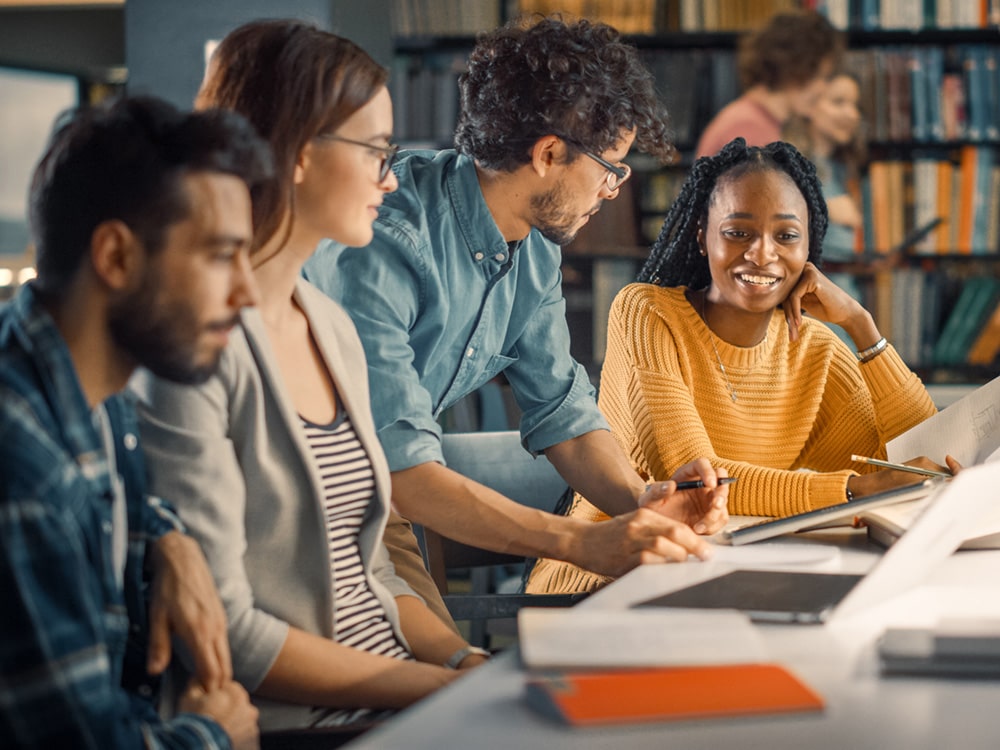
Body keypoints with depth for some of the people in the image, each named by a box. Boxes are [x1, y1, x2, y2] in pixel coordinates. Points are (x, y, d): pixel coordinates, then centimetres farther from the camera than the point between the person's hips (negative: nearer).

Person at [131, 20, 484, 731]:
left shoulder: (332, 327, 14)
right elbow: (218, 628, -17)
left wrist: (475, 665, 1)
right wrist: (448, 689, -16)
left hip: (399, 700, 8)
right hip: (290, 722, -8)